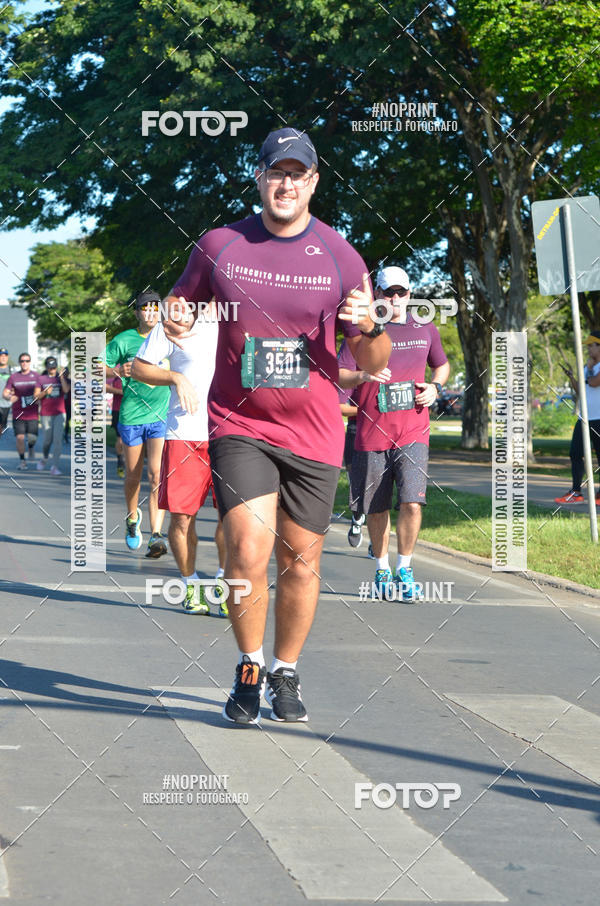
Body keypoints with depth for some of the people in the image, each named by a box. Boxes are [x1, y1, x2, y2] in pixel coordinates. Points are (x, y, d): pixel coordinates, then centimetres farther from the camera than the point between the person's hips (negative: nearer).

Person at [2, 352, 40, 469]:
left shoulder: (36, 376, 4)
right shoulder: (13, 377, 3)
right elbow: (5, 393, 1)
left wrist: (38, 399, -10)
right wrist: (10, 397, -21)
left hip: (32, 414, 0)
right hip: (18, 414, 0)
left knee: (32, 437, -7)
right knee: (20, 437, -6)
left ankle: (31, 447, 29)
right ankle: (22, 460, 12)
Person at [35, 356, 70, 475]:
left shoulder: (61, 377, 5)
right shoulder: (41, 379, 4)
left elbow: (66, 390, -12)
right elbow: (36, 396, 0)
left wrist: (61, 377, -17)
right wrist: (45, 392, -17)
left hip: (59, 412, 0)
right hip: (46, 413, 0)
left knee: (58, 439, -10)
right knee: (48, 440, 6)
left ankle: (55, 467, -9)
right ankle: (44, 459, 36)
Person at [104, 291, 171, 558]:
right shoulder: (123, 340, 1)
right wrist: (117, 370, -16)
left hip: (162, 416, 0)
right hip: (131, 416, 0)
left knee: (157, 474, -14)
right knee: (133, 476, 11)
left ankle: (156, 536, -19)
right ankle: (132, 517, 40)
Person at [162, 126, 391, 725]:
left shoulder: (340, 257, 1)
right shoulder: (219, 246, 1)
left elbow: (372, 363, 4)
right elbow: (179, 304, 16)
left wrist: (370, 327, -19)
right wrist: (174, 320, -7)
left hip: (314, 433, 1)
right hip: (238, 424, -1)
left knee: (299, 562, 6)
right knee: (248, 551, -16)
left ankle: (286, 674, 26)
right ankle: (248, 670, 5)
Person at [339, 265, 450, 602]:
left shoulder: (426, 330, 11)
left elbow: (442, 365, 28)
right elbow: (338, 375, -3)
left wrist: (435, 388, 7)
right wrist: (364, 375, -24)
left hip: (413, 432, 1)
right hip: (371, 433, 0)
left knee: (412, 502, -15)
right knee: (376, 508, 7)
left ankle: (405, 570, 2)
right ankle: (382, 568, 27)